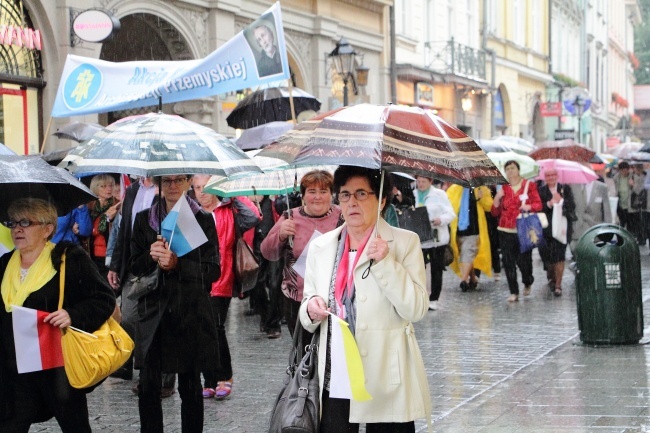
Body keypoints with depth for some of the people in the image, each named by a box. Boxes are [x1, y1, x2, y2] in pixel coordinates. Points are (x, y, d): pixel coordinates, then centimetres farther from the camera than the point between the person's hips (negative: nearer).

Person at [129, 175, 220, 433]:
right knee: (148, 386, -1)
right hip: (152, 312, 2)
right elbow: (134, 267, 9)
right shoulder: (144, 219, 9)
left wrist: (177, 264, -16)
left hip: (190, 314, -1)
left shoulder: (203, 220, 3)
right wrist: (151, 256, -12)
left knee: (190, 386, 4)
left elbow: (213, 271, -2)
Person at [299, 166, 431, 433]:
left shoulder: (404, 243, -1)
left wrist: (385, 263, -17)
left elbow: (417, 309, -9)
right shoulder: (321, 246, 10)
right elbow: (308, 319, 16)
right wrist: (311, 309, -7)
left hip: (385, 380, -3)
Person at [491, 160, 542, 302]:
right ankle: (514, 293, 7)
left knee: (523, 260, -7)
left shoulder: (529, 185, 4)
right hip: (506, 230, 3)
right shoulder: (503, 188, 11)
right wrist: (497, 198, -4)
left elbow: (538, 204, 0)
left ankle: (528, 282, 25)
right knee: (508, 262, -1)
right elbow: (495, 212, 11)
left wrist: (529, 206, -19)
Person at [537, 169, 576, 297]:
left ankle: (558, 285, -6)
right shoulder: (540, 191, 6)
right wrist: (549, 204, -20)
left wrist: (561, 201, -17)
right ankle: (551, 277, 34)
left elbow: (572, 206, -1)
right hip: (546, 227, 1)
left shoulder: (565, 189, 7)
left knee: (559, 255, -9)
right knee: (548, 256, 5)